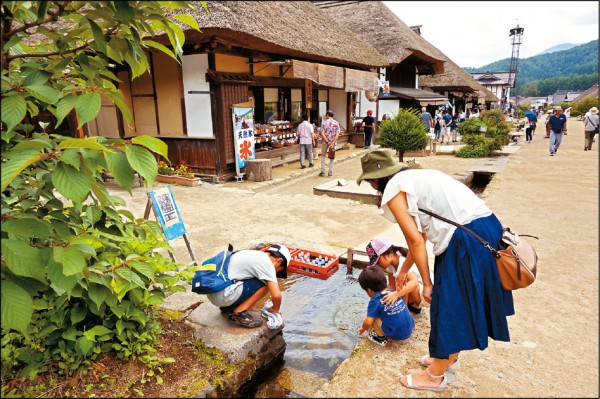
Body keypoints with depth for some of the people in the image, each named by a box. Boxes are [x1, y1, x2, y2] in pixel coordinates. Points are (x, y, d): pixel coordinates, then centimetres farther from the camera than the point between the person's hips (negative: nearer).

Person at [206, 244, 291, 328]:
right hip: (222, 296, -9)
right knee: (265, 284, -5)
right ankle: (238, 313, -4)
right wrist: (275, 310, 8)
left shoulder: (253, 253, 17)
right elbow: (276, 295, -13)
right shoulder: (266, 262, -9)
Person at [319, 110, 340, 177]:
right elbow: (337, 134, -9)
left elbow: (322, 134, -14)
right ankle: (330, 172, 13)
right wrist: (332, 143, -14)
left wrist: (327, 142, -14)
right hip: (333, 142, 2)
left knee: (323, 156, 15)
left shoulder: (324, 122, -6)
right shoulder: (336, 123, 1)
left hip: (325, 142, -1)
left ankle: (323, 171, 11)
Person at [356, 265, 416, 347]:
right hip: (409, 330, 7)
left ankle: (381, 338, 10)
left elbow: (368, 322, -16)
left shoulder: (375, 301, -14)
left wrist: (363, 328, 8)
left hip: (395, 335, -7)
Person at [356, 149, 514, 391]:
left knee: (448, 306, 8)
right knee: (460, 301, 24)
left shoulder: (394, 189, -5)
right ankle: (449, 355, 45)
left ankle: (435, 376, 28)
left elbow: (415, 240, -10)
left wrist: (427, 282, 1)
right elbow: (419, 234, 28)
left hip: (466, 242, -9)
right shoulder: (415, 178, 22)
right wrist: (403, 271, 36)